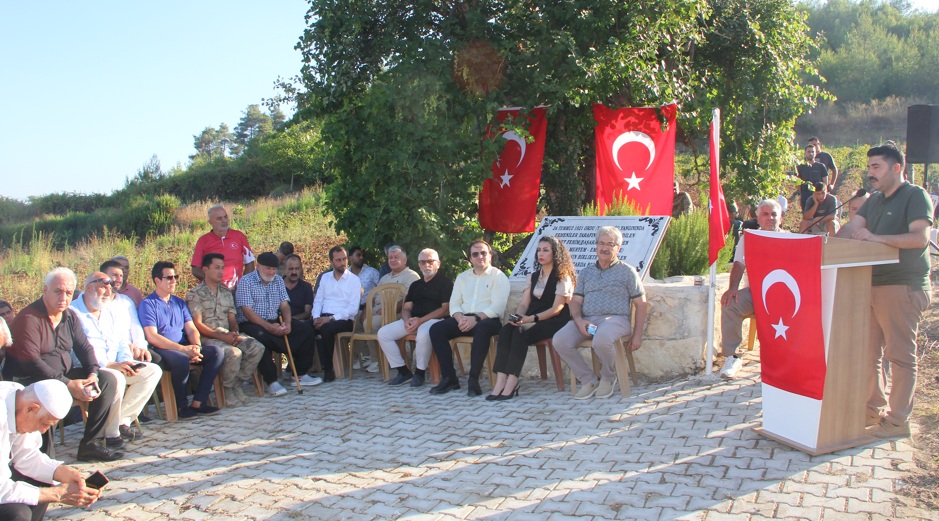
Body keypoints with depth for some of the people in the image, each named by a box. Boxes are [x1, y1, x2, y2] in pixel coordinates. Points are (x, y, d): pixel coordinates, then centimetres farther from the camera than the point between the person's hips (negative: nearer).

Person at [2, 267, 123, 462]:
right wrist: (68, 384, -26)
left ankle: (91, 443, -7)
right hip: (29, 379, -8)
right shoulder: (29, 317, -15)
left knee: (107, 379, -7)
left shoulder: (70, 317, 9)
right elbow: (30, 361, -22)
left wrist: (93, 374, -12)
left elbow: (84, 347, 9)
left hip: (64, 374, 8)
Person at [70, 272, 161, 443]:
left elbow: (122, 344, 19)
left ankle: (123, 420, -8)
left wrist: (127, 362, -4)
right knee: (116, 378, -35)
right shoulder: (73, 312, -8)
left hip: (115, 367, 8)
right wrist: (110, 365, -24)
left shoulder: (114, 312, 18)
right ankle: (110, 432, -16)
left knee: (153, 371, -8)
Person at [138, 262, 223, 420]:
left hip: (184, 347, 7)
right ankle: (181, 406, -16)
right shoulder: (147, 304, -2)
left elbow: (191, 329, 13)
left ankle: (197, 402, -16)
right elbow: (152, 337, -14)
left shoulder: (179, 303, 20)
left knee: (217, 352, -15)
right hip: (160, 350, -7)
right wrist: (182, 349, -20)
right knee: (181, 359, -38)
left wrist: (196, 346, -10)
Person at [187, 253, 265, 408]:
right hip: (207, 337, -6)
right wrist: (221, 336, -18)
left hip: (227, 334, 6)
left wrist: (234, 333, -7)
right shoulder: (195, 294, -1)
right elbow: (197, 324, -9)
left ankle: (238, 385, -4)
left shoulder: (226, 292, 20)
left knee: (257, 348, -18)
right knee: (234, 353, -33)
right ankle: (227, 389, -9)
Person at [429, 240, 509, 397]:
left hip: (488, 319, -5)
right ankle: (449, 378, -17)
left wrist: (476, 318, -22)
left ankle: (473, 379, -30)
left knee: (482, 328, -39)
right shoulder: (462, 277, 20)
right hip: (464, 319, 5)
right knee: (436, 329, -19)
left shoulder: (498, 276, 3)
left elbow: (498, 307, -9)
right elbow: (454, 304, 13)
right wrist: (460, 318, -10)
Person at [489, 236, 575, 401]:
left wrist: (532, 318, -21)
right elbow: (524, 303, 13)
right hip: (532, 320, 6)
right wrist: (518, 317, -9)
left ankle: (511, 383, -35)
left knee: (521, 331, -33)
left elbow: (557, 308, -10)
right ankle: (500, 380, -36)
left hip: (554, 322, -5)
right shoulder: (534, 276, 20)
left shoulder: (562, 277, 0)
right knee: (505, 330, -25)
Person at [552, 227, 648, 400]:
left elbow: (641, 304, 7)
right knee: (559, 340, -24)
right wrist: (579, 321, -9)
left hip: (616, 318, -4)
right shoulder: (586, 272, 20)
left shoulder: (627, 271, 9)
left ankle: (608, 378, -6)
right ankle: (588, 379, -8)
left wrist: (637, 335, -2)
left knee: (601, 340, -39)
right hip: (586, 319, 4)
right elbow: (576, 301, 13)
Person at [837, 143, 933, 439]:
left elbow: (920, 237, -19)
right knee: (869, 352, 11)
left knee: (900, 355, -3)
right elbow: (851, 228, 8)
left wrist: (876, 238, -24)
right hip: (871, 286, 8)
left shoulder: (916, 196, -5)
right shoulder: (875, 200, 19)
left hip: (903, 287, -8)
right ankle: (874, 409, 22)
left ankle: (898, 420, 2)